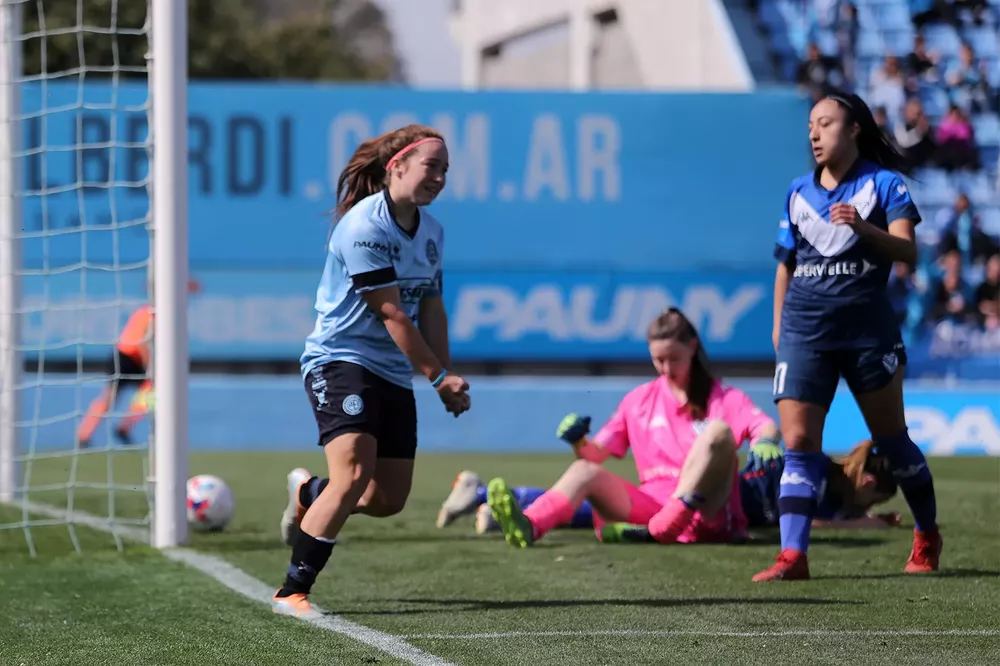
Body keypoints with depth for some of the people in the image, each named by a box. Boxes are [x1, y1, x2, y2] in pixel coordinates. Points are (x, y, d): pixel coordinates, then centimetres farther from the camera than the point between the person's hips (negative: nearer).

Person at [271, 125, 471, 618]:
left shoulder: (431, 232, 9)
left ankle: (308, 494, 37)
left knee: (389, 499, 6)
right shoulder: (365, 226, -17)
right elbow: (391, 313, -18)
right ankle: (291, 592, -17)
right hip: (340, 360, -8)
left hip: (393, 374, 8)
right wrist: (438, 376, -16)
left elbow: (430, 309, 14)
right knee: (354, 472, -25)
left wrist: (448, 378, 3)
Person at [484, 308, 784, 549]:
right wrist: (579, 443, -8)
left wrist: (764, 442, -33)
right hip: (652, 503, 3)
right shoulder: (639, 400, 19)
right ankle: (528, 526, -50)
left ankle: (663, 528, -39)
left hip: (705, 513, -3)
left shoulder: (723, 399, 9)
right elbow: (596, 454, 16)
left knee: (719, 430, -26)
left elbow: (766, 427, -8)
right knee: (585, 471, -19)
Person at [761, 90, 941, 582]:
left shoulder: (883, 183, -1)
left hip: (867, 328, -3)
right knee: (798, 441, -9)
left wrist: (862, 228, -28)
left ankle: (927, 537, 27)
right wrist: (778, 324, 20)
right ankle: (793, 555, -14)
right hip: (805, 330, 3)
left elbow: (907, 252, -12)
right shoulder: (799, 192, 12)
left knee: (891, 438, 7)